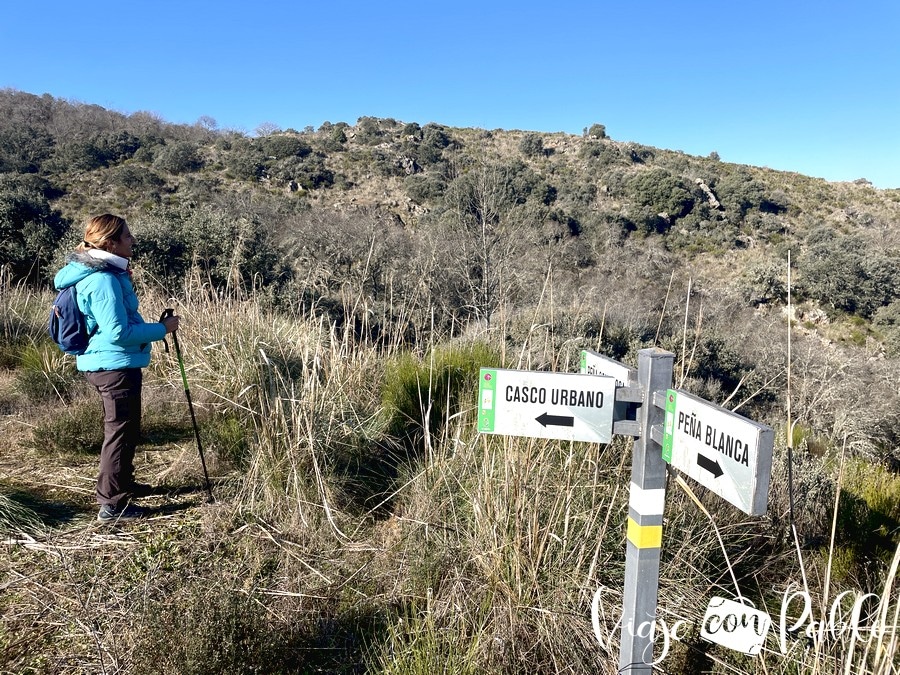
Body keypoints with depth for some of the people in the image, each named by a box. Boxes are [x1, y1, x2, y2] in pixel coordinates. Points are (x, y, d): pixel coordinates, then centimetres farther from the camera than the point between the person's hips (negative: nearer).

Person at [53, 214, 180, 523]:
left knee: (123, 428, 23)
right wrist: (161, 329, -17)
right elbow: (118, 332, -26)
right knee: (121, 431, 0)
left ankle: (123, 483, 39)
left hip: (104, 364, 10)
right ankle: (112, 504, 10)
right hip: (115, 366, -10)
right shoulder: (104, 280, -22)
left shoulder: (98, 273, 10)